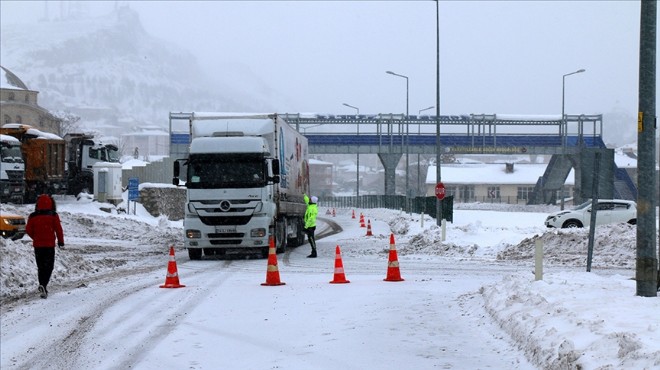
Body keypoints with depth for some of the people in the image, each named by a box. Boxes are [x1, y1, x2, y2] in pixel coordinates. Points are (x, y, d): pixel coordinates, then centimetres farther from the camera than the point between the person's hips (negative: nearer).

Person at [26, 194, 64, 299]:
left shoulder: (33, 216, 1)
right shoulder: (53, 215, -5)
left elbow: (28, 230, 3)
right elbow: (58, 229, -4)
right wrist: (61, 241, 10)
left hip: (37, 245, 3)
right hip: (49, 244, -2)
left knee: (40, 266, 13)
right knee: (48, 266, -1)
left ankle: (43, 287, 14)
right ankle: (43, 285, -22)